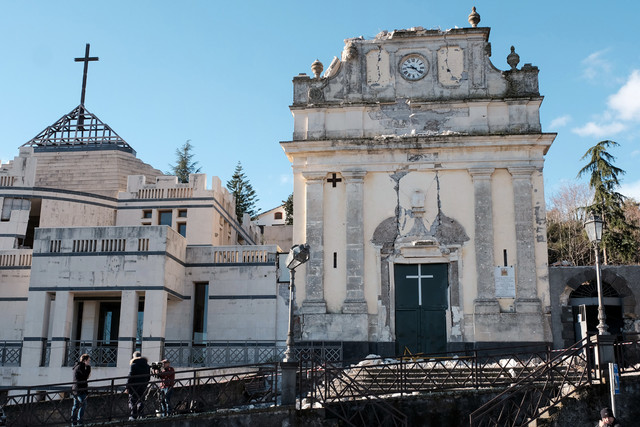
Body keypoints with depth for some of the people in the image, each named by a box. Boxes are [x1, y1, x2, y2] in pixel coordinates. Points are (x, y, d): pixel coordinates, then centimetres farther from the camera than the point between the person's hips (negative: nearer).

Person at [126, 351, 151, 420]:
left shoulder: (133, 364, -6)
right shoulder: (147, 365, 12)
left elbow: (130, 376, -10)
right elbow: (148, 377, 15)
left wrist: (127, 387, -8)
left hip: (134, 386, -5)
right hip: (143, 386, 5)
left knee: (132, 401, 1)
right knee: (141, 401, 9)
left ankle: (133, 416, -5)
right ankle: (140, 416, 4)